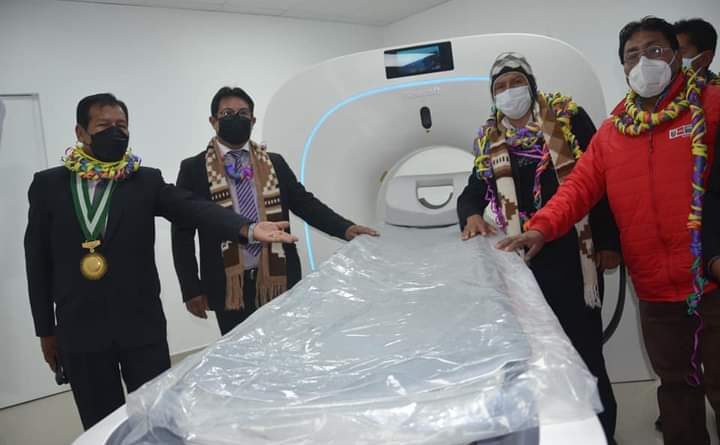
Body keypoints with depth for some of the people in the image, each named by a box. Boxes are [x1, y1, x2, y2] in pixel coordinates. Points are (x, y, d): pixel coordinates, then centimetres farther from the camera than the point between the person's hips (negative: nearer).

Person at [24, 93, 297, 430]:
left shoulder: (147, 181, 0)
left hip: (140, 324, 0)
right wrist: (45, 329, 6)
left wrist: (248, 228, -34)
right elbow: (37, 261, 5)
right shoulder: (48, 184, 2)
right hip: (79, 330, 1)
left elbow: (194, 209, -15)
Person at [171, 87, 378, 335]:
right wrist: (191, 289, -4)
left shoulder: (275, 163, 9)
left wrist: (345, 228, -11)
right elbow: (182, 234, 1)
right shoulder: (194, 169, 1)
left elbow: (304, 202, 5)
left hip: (278, 279, 2)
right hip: (228, 285, -2)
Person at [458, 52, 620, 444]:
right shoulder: (489, 140, 11)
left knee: (585, 343, 1)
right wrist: (471, 215, -11)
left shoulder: (568, 116, 2)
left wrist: (609, 241, -4)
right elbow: (474, 190, 13)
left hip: (574, 252, -2)